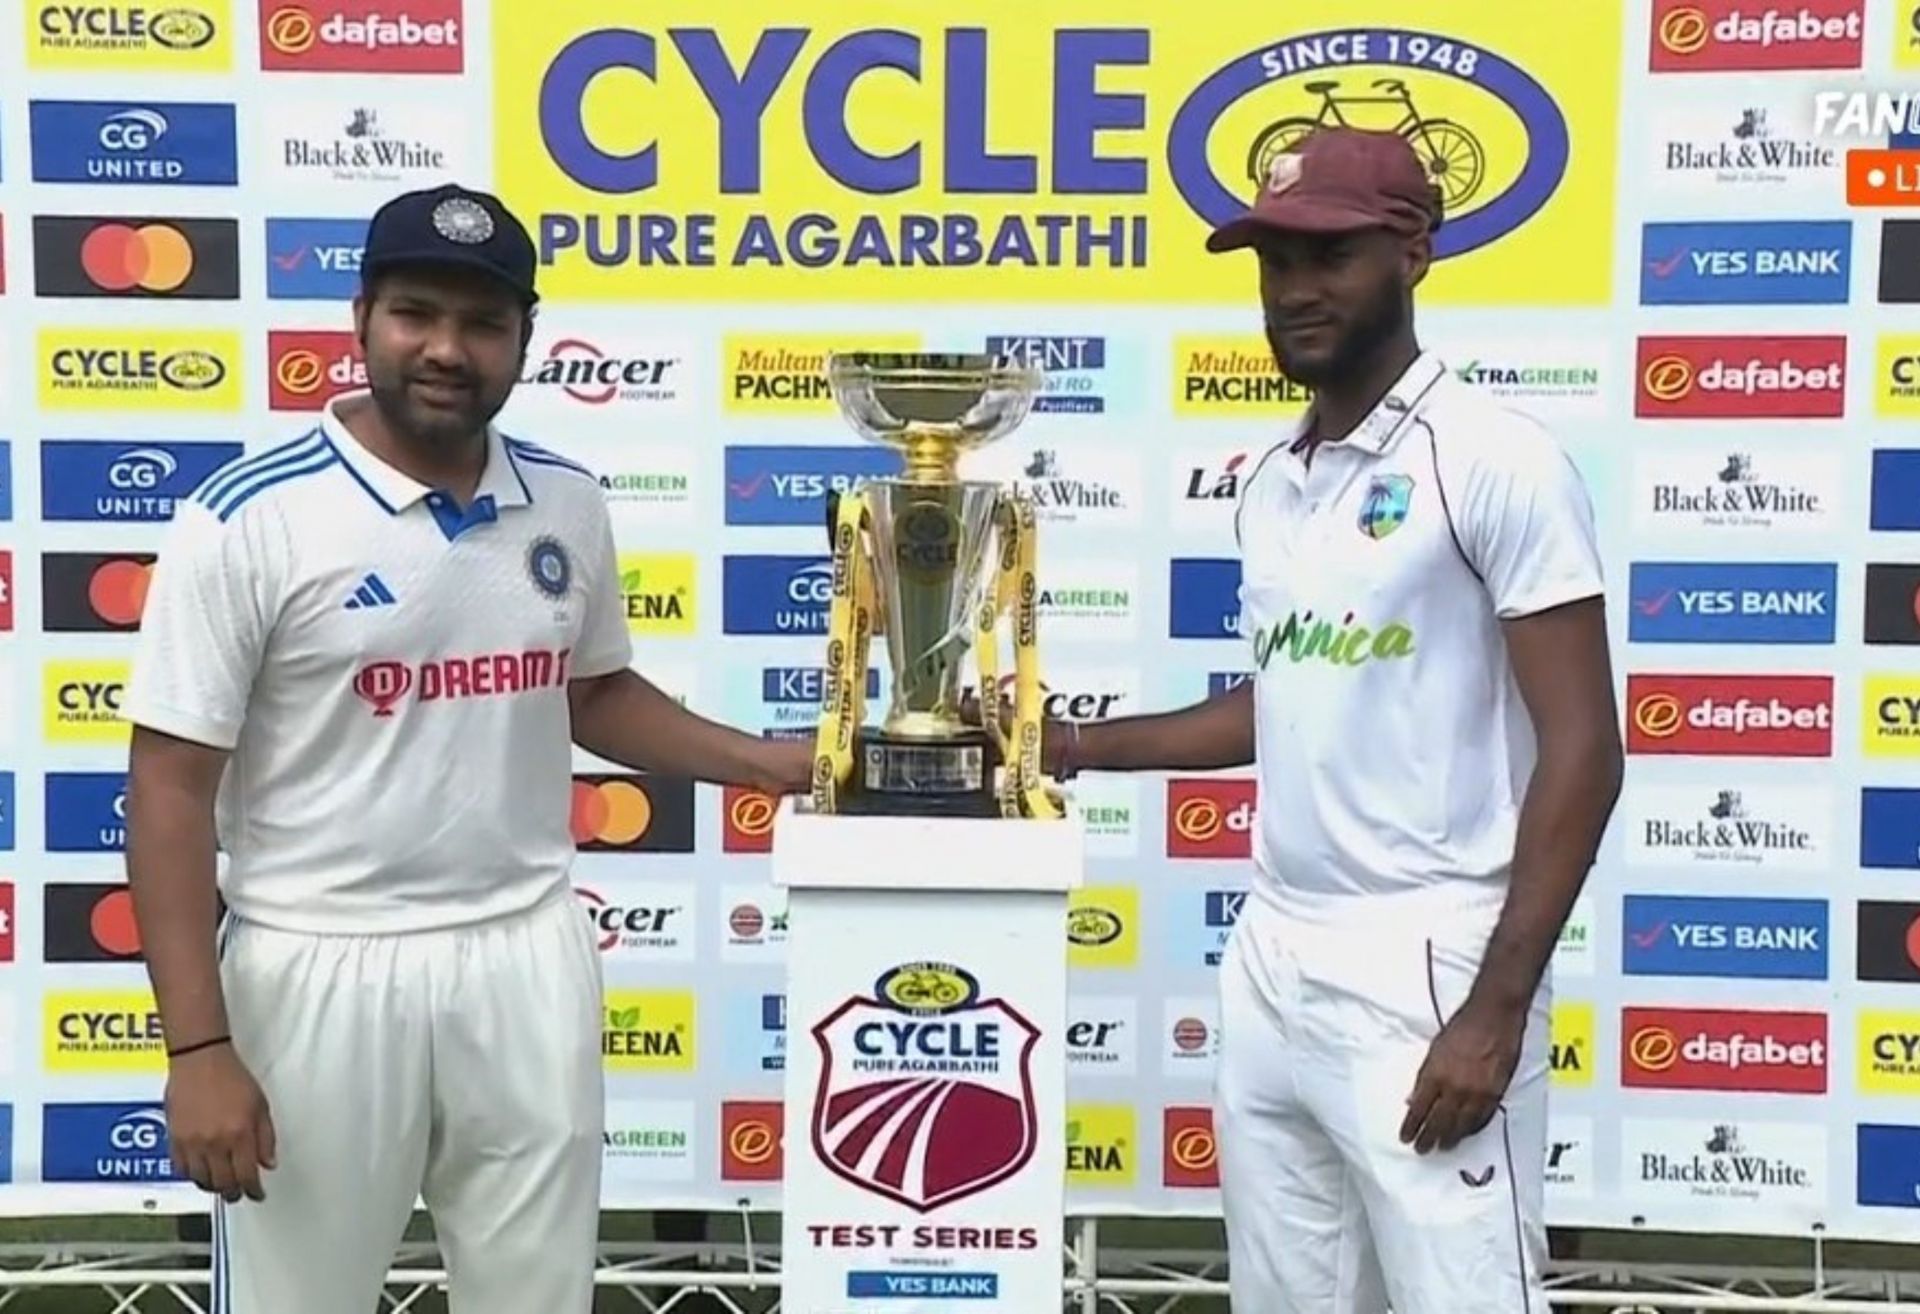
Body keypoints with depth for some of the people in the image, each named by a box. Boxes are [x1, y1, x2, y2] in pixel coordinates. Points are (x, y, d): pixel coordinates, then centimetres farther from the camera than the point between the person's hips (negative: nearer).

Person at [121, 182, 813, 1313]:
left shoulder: (569, 504, 3)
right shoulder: (250, 519, -11)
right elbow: (172, 790, -10)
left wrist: (762, 762, 4)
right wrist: (198, 1046, -14)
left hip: (527, 959, 4)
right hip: (323, 970, -4)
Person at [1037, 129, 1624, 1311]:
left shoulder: (1497, 461, -9)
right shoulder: (1272, 483, 12)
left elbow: (1581, 752, -12)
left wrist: (1498, 1007, -16)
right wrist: (1075, 746, 16)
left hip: (1422, 971, -7)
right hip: (1270, 963, 7)